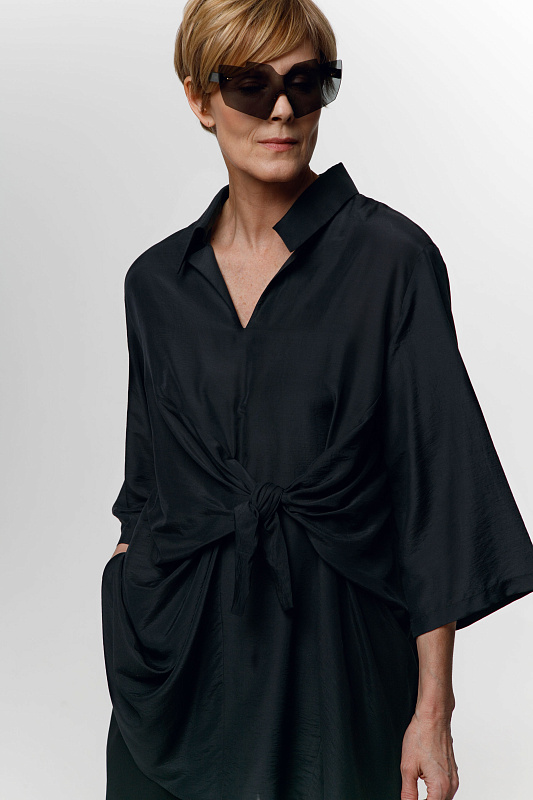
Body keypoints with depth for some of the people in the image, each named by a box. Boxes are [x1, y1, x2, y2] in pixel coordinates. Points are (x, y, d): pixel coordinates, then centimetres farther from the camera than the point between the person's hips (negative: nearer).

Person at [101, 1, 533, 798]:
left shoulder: (392, 258, -9)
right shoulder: (157, 282, 4)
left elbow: (436, 488, -10)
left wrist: (433, 710, -11)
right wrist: (127, 621, 9)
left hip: (335, 651, -3)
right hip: (178, 652, 4)